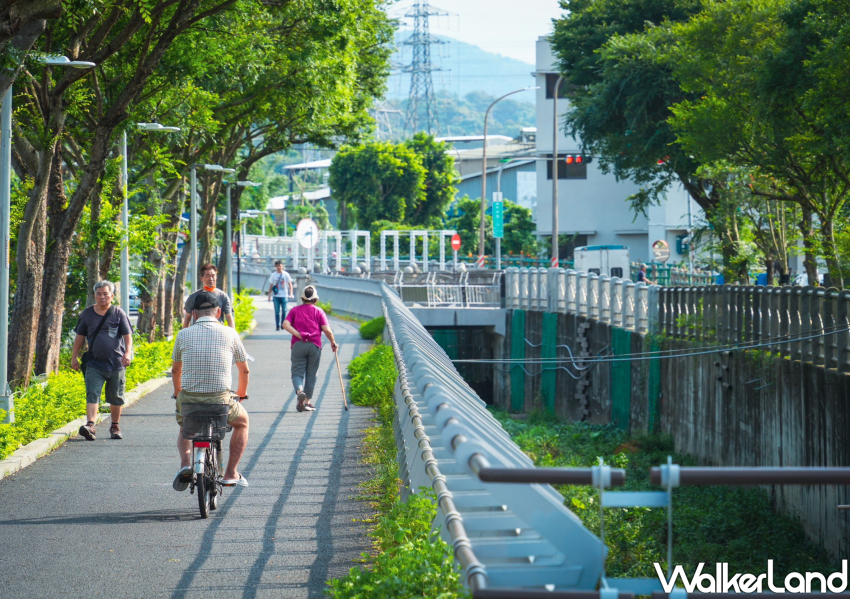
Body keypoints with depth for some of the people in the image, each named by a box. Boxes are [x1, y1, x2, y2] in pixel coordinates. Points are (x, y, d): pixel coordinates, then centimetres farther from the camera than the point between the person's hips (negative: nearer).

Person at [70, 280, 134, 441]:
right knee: (92, 395, -14)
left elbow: (128, 335, -1)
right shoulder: (87, 314, 7)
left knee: (116, 398, 8)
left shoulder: (118, 313, 2)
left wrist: (128, 352, -16)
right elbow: (79, 336, 15)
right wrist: (74, 357, 11)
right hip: (94, 364, 1)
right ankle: (90, 425, -23)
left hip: (116, 364, -1)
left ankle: (115, 427, 23)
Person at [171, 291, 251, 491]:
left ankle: (185, 462, 8)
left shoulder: (183, 335, 5)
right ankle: (231, 473, 23)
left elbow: (175, 371, 20)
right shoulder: (230, 334, 3)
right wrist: (242, 394, 36)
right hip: (220, 400, -1)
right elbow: (244, 370, 15)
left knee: (184, 427, 35)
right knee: (242, 422, 31)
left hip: (188, 399, 1)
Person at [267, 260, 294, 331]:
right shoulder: (273, 275, 3)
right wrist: (269, 296, 6)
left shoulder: (286, 274, 0)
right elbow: (271, 286, 9)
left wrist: (291, 293, -12)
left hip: (284, 296, 0)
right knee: (277, 311, -1)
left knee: (284, 311, 3)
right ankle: (277, 326, 2)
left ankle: (283, 324, 17)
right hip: (276, 296, 0)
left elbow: (290, 284, 2)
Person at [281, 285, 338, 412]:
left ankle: (300, 392, -27)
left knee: (297, 373, 1)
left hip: (298, 345, 0)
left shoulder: (295, 310, 10)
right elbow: (327, 330, -3)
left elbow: (285, 324, -6)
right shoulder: (318, 311, 5)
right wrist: (333, 343, 11)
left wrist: (299, 335, -8)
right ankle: (307, 401, 10)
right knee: (311, 375, 9)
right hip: (314, 346, 0)